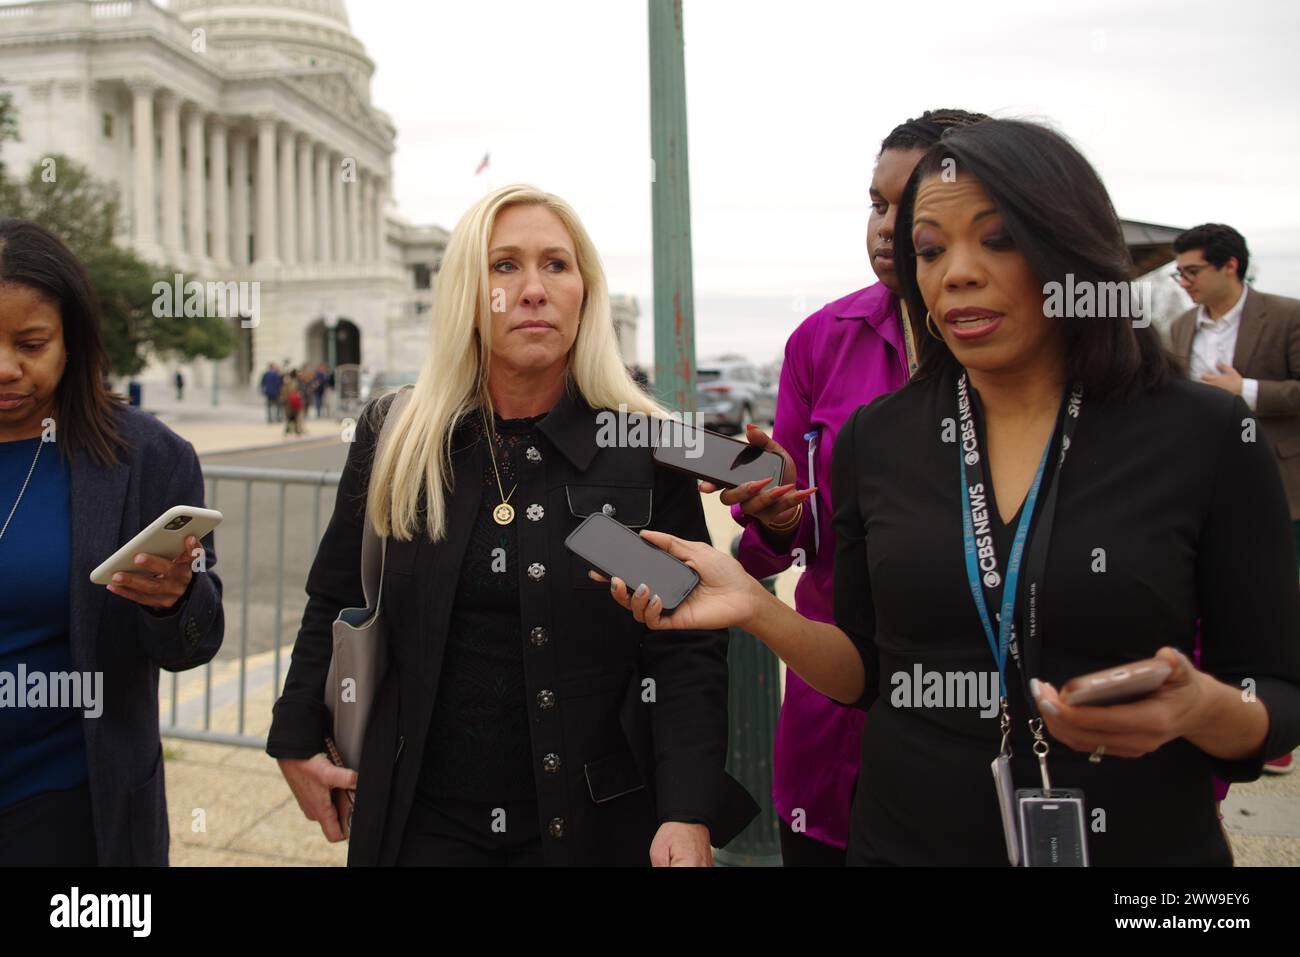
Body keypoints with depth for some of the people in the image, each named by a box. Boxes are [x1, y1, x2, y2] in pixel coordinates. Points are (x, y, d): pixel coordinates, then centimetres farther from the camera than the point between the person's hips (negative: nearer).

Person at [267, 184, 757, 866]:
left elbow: (688, 651, -10)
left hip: (595, 822, -1)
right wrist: (296, 741, 9)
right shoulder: (393, 438, -1)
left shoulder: (648, 450, -8)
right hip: (421, 817, 2)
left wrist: (688, 813, -18)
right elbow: (334, 607, 10)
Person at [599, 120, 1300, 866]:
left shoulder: (1208, 436, -10)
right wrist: (755, 607, -14)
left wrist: (1201, 707, -25)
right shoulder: (875, 440, -4)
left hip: (1144, 843, -1)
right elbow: (871, 673, 2)